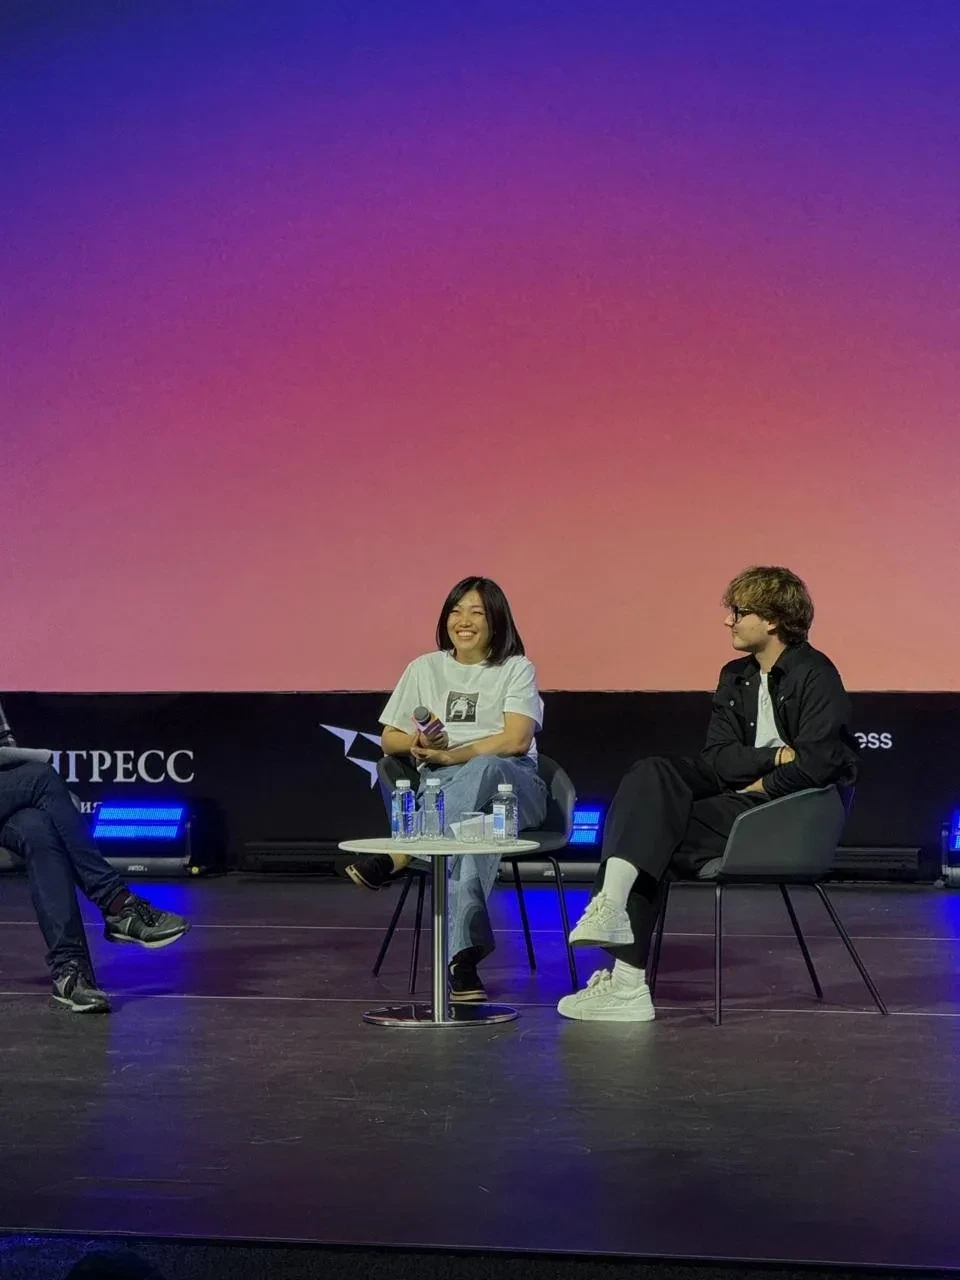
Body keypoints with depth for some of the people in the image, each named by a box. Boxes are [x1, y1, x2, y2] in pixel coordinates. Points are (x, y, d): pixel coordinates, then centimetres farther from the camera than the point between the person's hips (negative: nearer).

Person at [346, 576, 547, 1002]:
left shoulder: (516, 669, 11)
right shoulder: (425, 669, 21)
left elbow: (516, 741, -5)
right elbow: (389, 739, 21)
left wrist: (450, 754, -13)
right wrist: (420, 743, -3)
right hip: (439, 789, 1)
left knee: (483, 768, -42)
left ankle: (395, 858, -46)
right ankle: (463, 956, -53)